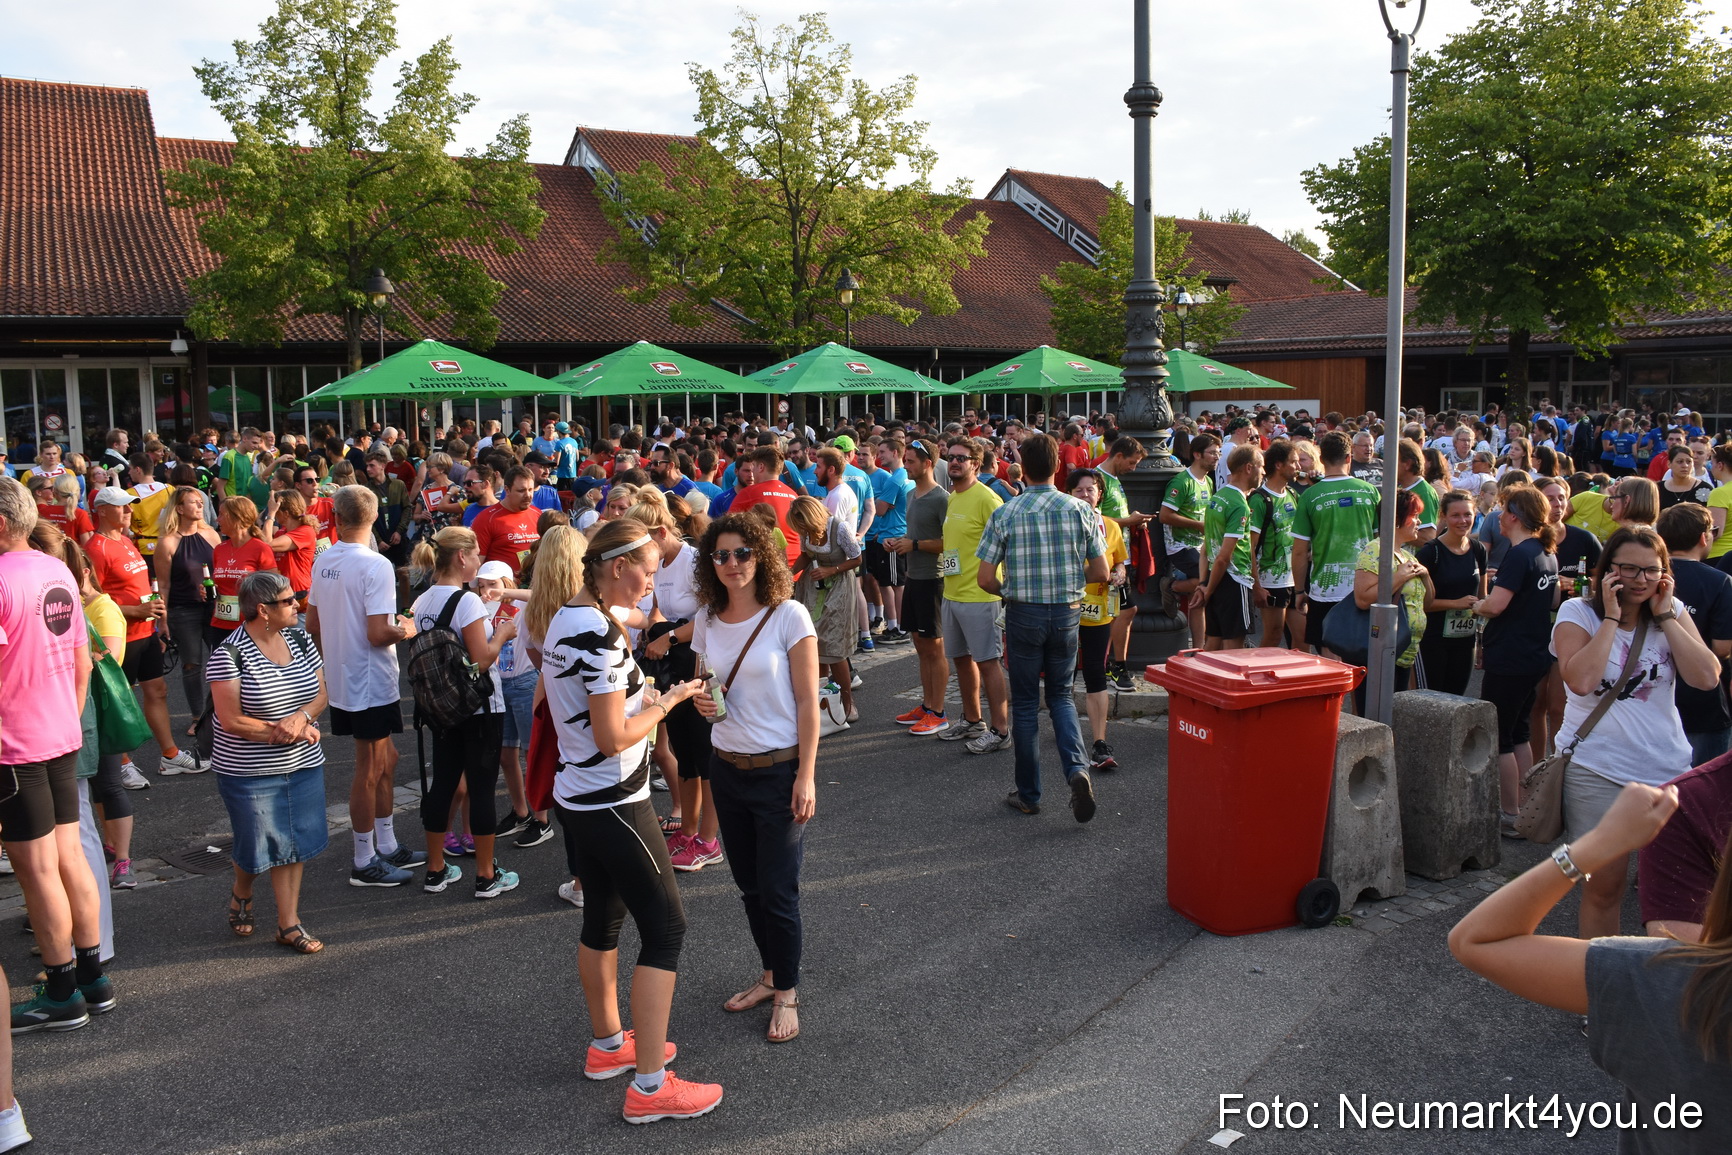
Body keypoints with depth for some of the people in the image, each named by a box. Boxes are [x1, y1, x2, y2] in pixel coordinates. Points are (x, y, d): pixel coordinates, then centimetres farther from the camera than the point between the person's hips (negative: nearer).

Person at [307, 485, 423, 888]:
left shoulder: (323, 562, 3)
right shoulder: (376, 566, -21)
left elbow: (312, 624, 10)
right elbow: (378, 634, -26)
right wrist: (407, 630, -7)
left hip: (341, 678, 8)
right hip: (370, 683, -8)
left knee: (385, 759, 19)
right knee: (370, 770, 3)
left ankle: (387, 846, 29)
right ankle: (365, 862, 15)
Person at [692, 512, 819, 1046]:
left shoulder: (788, 615, -13)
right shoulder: (707, 620, 2)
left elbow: (807, 701, -11)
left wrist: (806, 776, -14)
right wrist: (699, 701, -9)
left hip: (779, 769, -5)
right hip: (726, 767, 5)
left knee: (778, 889, 1)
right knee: (749, 884, 16)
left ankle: (786, 993, 19)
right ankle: (770, 975, 35)